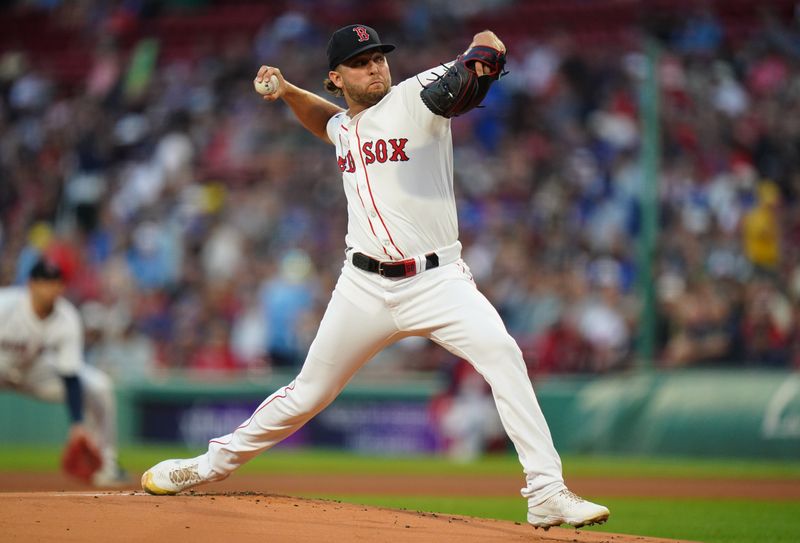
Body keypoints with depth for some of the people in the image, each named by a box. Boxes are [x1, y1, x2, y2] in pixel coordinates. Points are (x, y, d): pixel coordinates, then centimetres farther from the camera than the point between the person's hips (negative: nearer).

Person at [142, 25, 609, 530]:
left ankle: (547, 493, -27)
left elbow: (487, 44, -19)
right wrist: (287, 92, 23)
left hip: (437, 280, -4)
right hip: (365, 287, 4)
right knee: (308, 394, 10)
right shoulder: (344, 126, 13)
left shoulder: (416, 97, -6)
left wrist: (485, 53, -42)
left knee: (502, 354, -27)